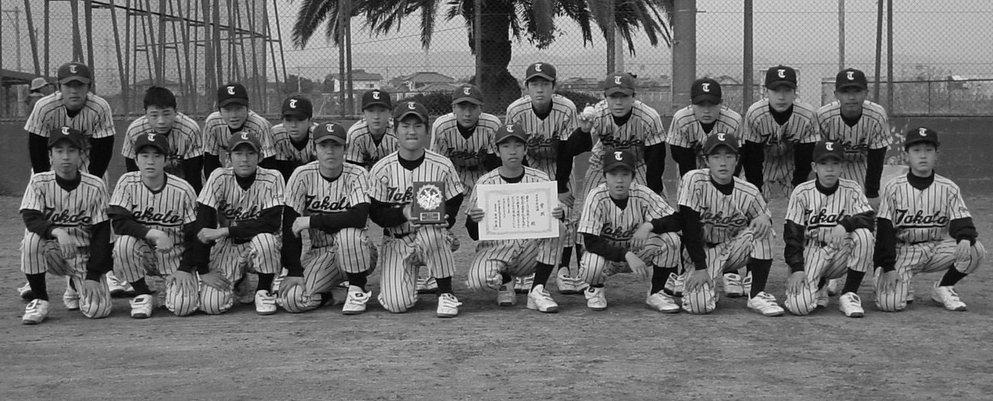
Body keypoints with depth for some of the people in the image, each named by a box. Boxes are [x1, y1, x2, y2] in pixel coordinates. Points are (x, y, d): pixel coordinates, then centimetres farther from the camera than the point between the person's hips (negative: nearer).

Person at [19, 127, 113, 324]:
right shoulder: (39, 182, -7)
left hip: (84, 254, 0)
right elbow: (30, 219, -20)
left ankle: (76, 287, 19)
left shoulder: (95, 186, -9)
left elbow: (101, 232, -8)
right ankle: (39, 300, -14)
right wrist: (56, 231, -41)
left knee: (98, 309, -19)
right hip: (52, 253, 0)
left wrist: (93, 275, -14)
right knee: (32, 237, -33)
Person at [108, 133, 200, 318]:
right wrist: (153, 233, -29)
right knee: (124, 242, -33)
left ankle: (166, 294, 17)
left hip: (174, 257, -1)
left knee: (182, 306, -23)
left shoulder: (183, 190, -11)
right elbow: (118, 222, -17)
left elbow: (195, 234, -5)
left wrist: (185, 269, -13)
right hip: (142, 253, 1)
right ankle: (143, 295, -9)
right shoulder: (127, 182, -8)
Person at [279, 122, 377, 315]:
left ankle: (357, 291, -13)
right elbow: (290, 225, -8)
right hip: (319, 254, 2)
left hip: (355, 252, -2)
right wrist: (294, 271, -16)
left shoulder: (357, 175, -12)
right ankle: (323, 294, 13)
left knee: (348, 233, -36)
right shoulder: (302, 175, -6)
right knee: (291, 299, -21)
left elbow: (359, 218, -29)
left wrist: (312, 220, -24)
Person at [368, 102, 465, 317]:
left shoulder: (442, 166, -4)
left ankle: (446, 294, -18)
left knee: (433, 233, -39)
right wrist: (403, 213, -24)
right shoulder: (381, 169, -5)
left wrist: (443, 217, -23)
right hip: (396, 241, 0)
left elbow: (454, 205, 0)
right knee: (397, 304, -18)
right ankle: (394, 283, 21)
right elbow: (376, 213, -5)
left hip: (432, 239, 0)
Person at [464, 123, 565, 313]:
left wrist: (560, 214, -25)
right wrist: (472, 220, -28)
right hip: (495, 248, -1)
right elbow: (474, 235, -4)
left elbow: (554, 216, -1)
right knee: (479, 279, -33)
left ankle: (537, 290, -16)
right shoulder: (485, 183, -2)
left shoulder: (540, 179, 2)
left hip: (531, 254, 1)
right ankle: (505, 283, 7)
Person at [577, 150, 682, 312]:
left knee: (670, 239, -23)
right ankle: (596, 290, 2)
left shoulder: (642, 194, -16)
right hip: (606, 252, -2)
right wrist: (627, 255, -36)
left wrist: (649, 225, -35)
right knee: (593, 265, -37)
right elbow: (590, 242, -27)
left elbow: (676, 221, -17)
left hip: (637, 253, 2)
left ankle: (656, 293, -4)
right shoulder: (597, 197, -22)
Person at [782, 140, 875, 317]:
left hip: (840, 254, 2)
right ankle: (818, 286, 15)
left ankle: (849, 295, -12)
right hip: (810, 253, -1)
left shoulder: (852, 190, -2)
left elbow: (870, 219, -14)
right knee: (799, 306, -25)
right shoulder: (802, 192, -5)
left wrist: (845, 224, -33)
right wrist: (797, 268, -16)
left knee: (864, 234, -29)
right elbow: (792, 235, -5)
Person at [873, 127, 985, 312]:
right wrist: (888, 267, -16)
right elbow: (884, 230, -8)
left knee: (975, 249, -23)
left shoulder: (949, 188, 0)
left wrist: (965, 238, -30)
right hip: (902, 251, -3)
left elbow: (961, 221, -5)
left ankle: (943, 288, 3)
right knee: (890, 304, -24)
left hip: (936, 248, 3)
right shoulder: (893, 188, -6)